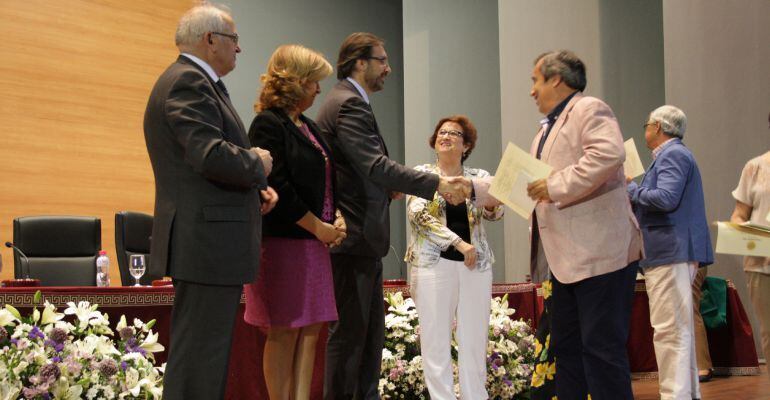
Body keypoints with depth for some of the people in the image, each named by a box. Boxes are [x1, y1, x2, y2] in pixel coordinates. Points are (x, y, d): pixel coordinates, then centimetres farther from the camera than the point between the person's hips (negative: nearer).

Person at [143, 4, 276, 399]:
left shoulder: (195, 81, 20)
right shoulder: (188, 81, -13)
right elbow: (211, 156, -26)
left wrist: (254, 187, 10)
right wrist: (257, 164, -7)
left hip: (207, 244, 11)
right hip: (207, 244, -11)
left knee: (206, 355, 16)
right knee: (198, 363, -8)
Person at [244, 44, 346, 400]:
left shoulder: (307, 127, 17)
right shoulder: (269, 125, -10)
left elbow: (323, 183, 21)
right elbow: (277, 187, -17)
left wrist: (336, 219, 3)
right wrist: (319, 228, -13)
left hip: (313, 244, 9)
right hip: (283, 242, -9)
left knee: (310, 331, 8)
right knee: (284, 334, -2)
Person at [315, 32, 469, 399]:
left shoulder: (349, 102, 18)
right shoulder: (348, 104, -14)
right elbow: (376, 165, -25)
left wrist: (387, 188, 8)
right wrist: (438, 184, -26)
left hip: (361, 236, 11)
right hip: (353, 236, -11)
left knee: (371, 331, 14)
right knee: (349, 332, -5)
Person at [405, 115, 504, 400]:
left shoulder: (480, 177, 11)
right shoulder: (421, 173, 5)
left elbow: (493, 213, -2)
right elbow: (418, 215, -7)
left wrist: (493, 203, -27)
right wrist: (459, 243, -14)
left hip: (476, 263, 2)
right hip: (433, 262, -2)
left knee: (474, 339, 2)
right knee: (435, 339, -4)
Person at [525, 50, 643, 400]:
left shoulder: (590, 109, -7)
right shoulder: (549, 127, 23)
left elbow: (609, 153, -26)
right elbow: (524, 180, 27)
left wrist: (554, 186, -23)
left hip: (599, 252, -10)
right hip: (568, 258, 10)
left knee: (602, 350, -9)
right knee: (566, 347, 13)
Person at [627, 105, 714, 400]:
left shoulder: (672, 155, -9)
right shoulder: (671, 155, 23)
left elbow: (665, 198, -22)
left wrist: (631, 189, -9)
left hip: (671, 253, -11)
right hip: (669, 253, 11)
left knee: (669, 330, -13)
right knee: (679, 330, 14)